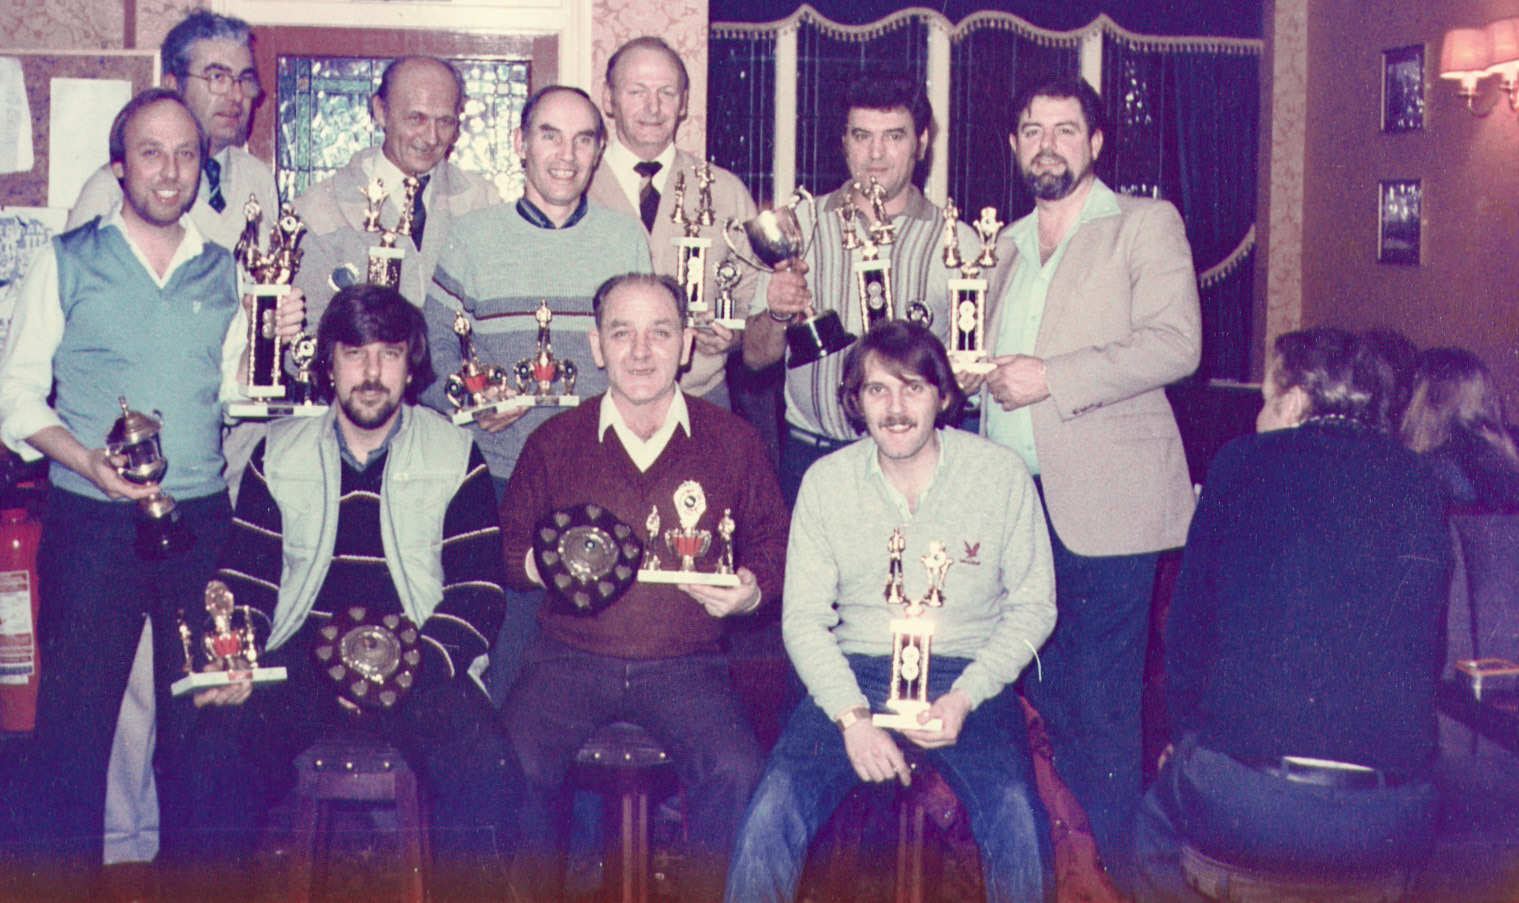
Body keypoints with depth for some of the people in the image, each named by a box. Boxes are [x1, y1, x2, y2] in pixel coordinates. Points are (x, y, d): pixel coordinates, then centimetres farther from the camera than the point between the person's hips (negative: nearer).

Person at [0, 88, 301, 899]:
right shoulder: (68, 262, 3)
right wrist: (86, 459, -14)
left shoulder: (227, 272, 10)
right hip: (91, 527, -2)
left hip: (202, 523, 2)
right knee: (73, 717, 1)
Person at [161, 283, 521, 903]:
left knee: (486, 768, -29)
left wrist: (419, 662, -15)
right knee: (210, 757, -26)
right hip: (300, 658, 2)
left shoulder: (456, 457, 7)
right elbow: (244, 578, 12)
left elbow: (479, 590, 2)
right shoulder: (279, 455, 13)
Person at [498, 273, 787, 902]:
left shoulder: (733, 442, 7)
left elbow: (775, 544, 16)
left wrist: (752, 591, -6)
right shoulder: (554, 442, 8)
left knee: (737, 772, -27)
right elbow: (504, 549, 15)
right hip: (571, 656, 1)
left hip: (686, 665, 0)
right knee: (515, 766, -25)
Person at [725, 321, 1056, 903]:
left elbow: (1033, 604, 4)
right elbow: (804, 617, 2)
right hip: (856, 675, 1)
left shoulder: (1001, 476, -1)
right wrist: (852, 715, -14)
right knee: (774, 805, -25)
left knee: (1016, 813, -29)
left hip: (967, 676, -1)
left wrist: (966, 696, -11)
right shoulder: (826, 482, 1)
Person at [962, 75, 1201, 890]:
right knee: (1040, 692, 12)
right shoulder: (1008, 244, 20)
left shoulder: (1146, 226, 1)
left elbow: (1175, 344, -12)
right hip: (1012, 500, 6)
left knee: (1100, 702, -4)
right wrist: (970, 373, 6)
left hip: (1101, 502, -6)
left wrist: (1050, 379, -17)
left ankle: (1107, 871, 9)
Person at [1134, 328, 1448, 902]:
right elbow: (1431, 652, 16)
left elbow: (1189, 624, 6)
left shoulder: (1245, 462, 1)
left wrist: (1190, 732, 21)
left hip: (1246, 811, -3)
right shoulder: (1419, 484, 8)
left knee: (1158, 817, 27)